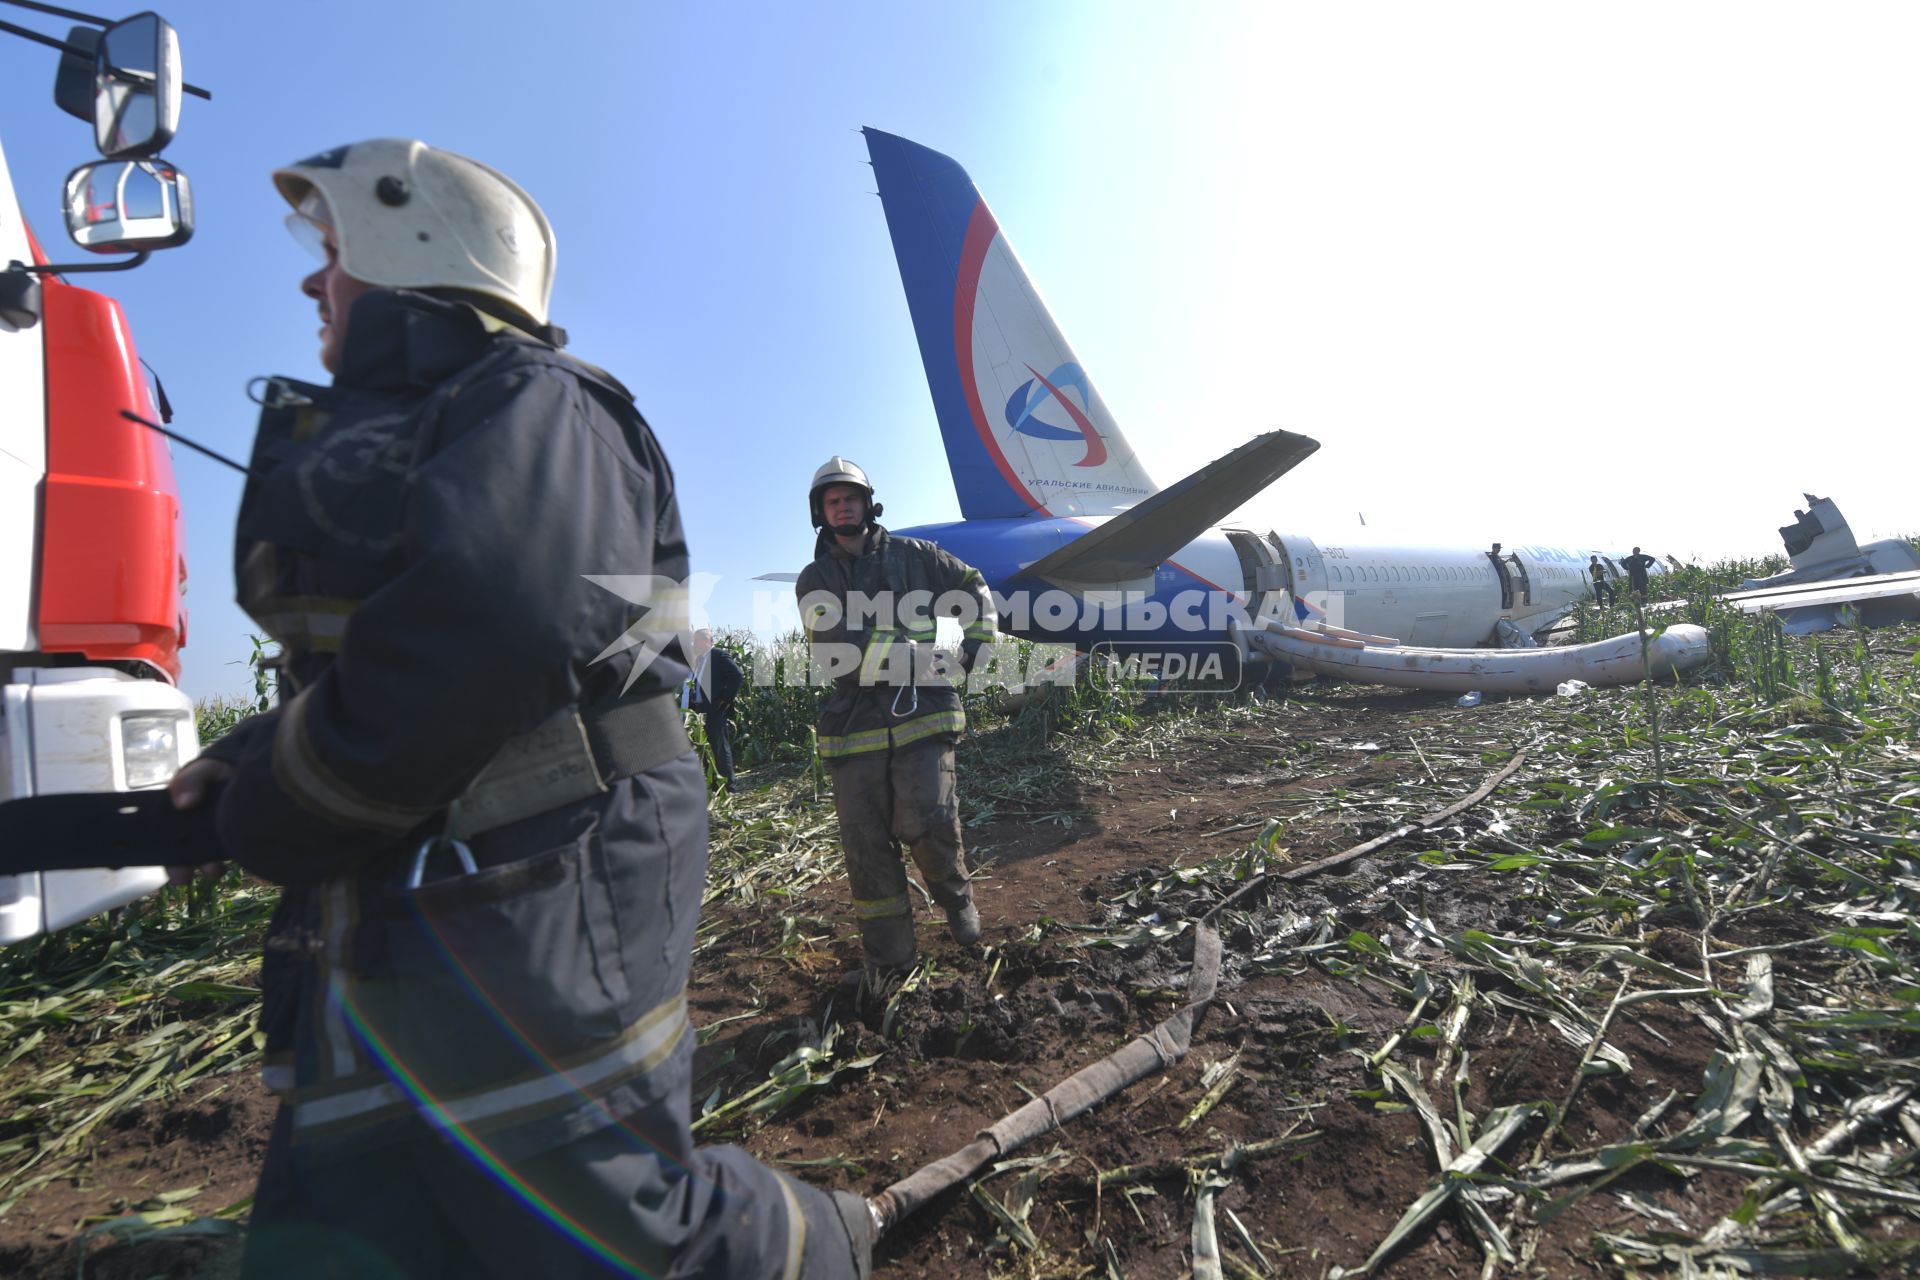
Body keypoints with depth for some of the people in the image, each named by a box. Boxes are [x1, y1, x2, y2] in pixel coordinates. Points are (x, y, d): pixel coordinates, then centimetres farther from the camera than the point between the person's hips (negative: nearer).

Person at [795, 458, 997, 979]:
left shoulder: (911, 555, 11)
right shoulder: (814, 582, 9)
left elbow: (974, 585, 24)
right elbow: (835, 652, -6)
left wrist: (978, 642, 12)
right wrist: (914, 656, -13)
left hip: (920, 711, -1)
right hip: (856, 721, 2)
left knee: (927, 822, -15)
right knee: (866, 845, 2)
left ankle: (957, 900, 19)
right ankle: (887, 958, 18)